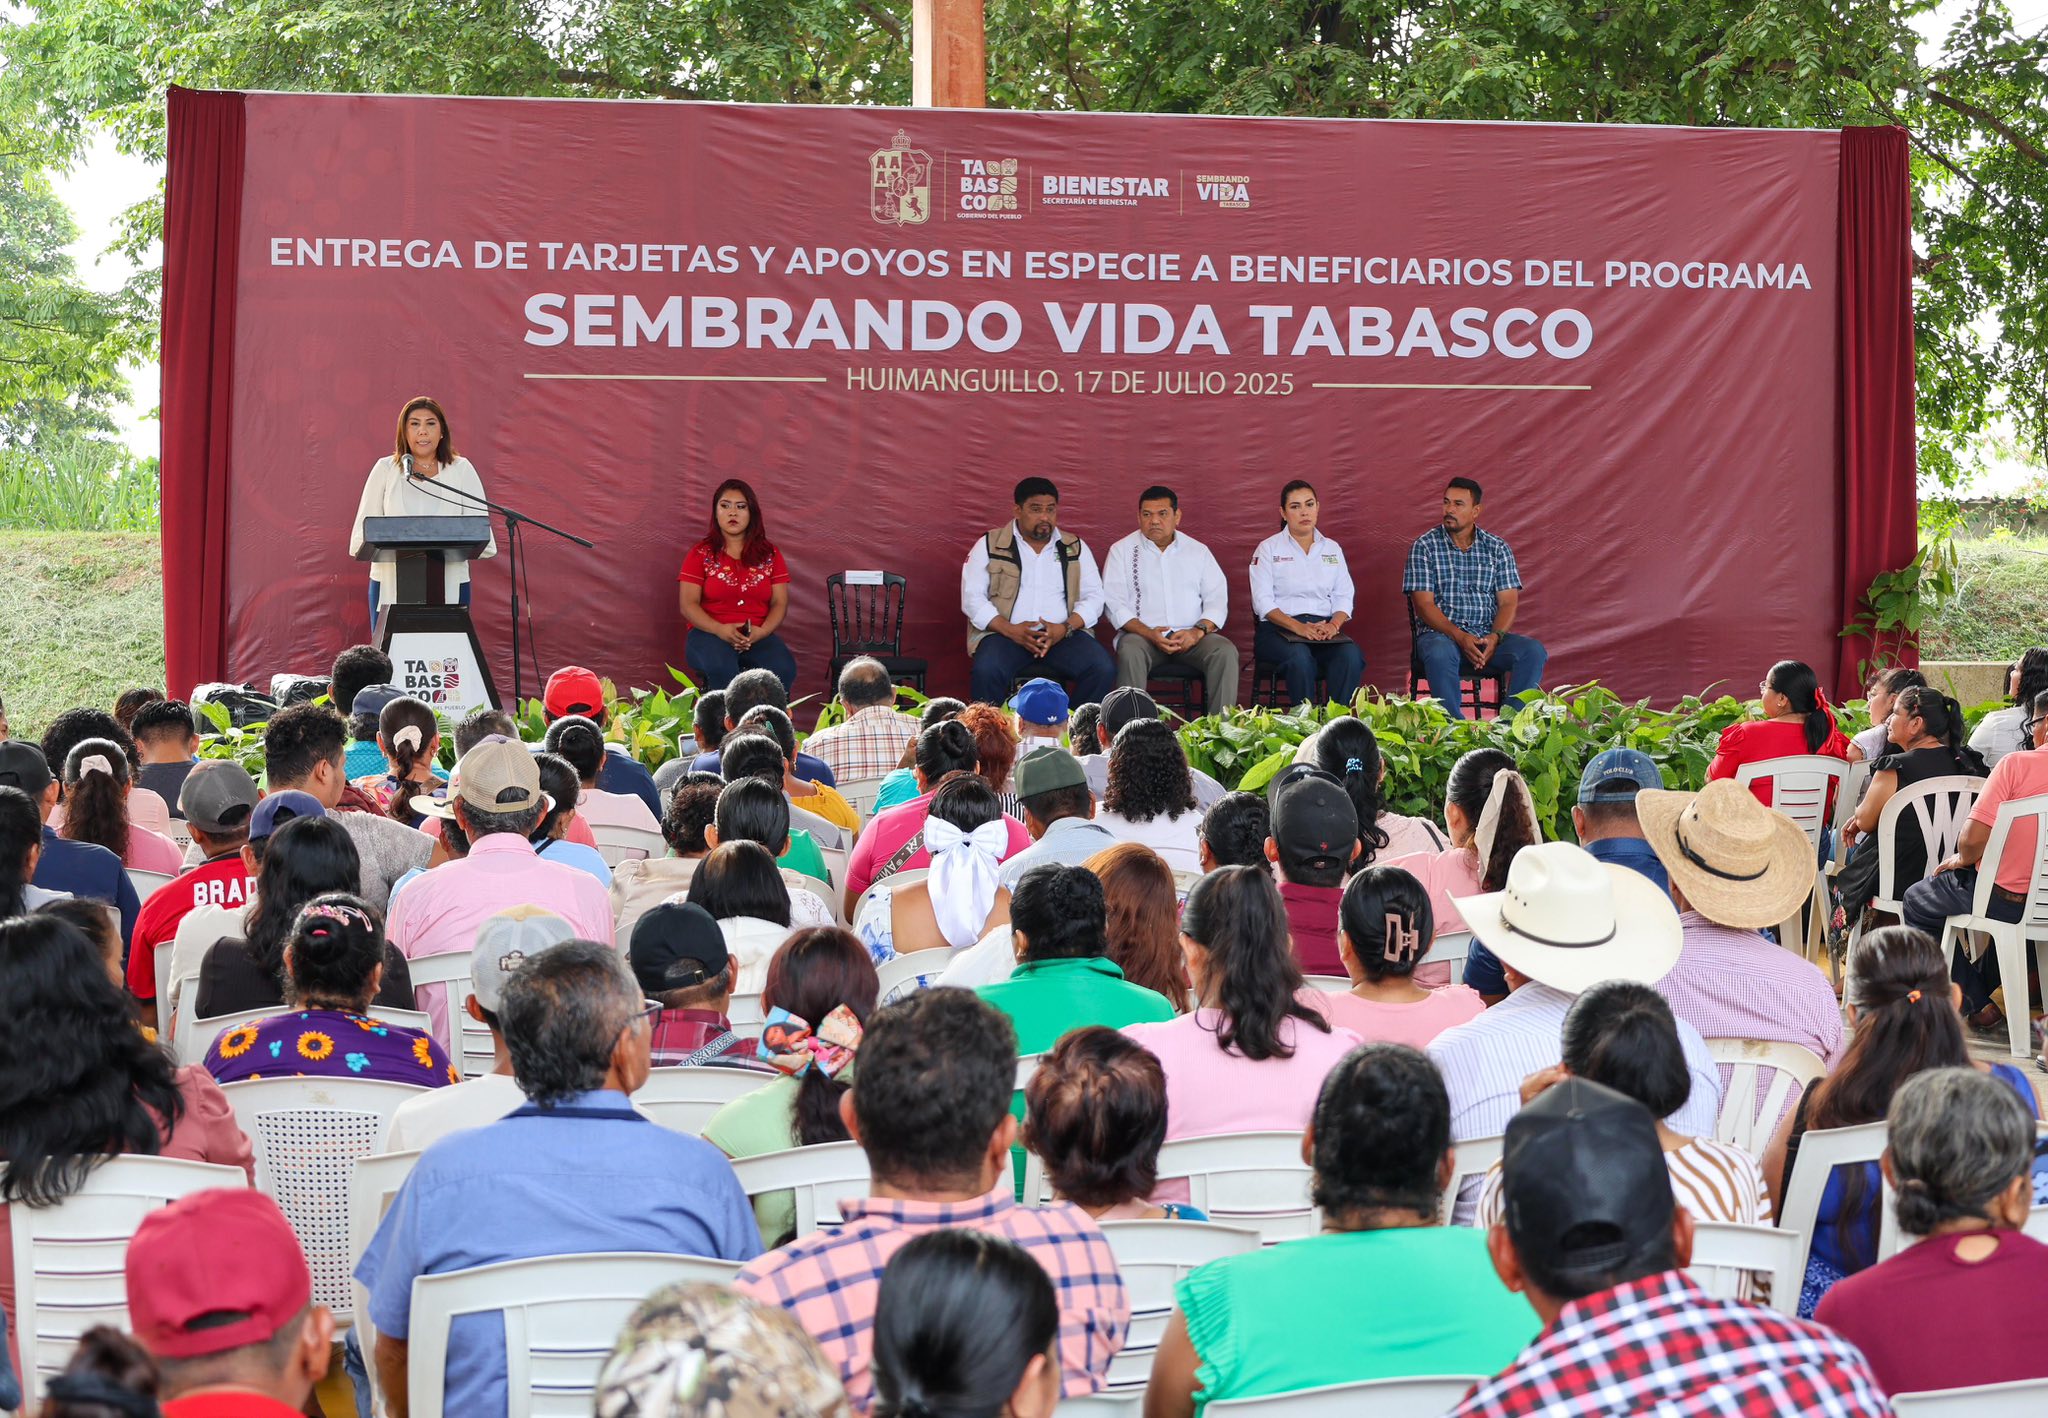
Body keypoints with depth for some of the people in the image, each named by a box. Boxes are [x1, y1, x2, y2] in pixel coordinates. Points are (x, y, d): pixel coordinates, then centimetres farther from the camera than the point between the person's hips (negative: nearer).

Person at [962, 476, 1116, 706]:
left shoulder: (1075, 548, 15)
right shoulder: (989, 546, 7)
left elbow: (1094, 597, 9)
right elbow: (972, 598, 0)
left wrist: (1065, 628, -12)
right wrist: (1011, 630, -15)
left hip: (1063, 635, 2)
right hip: (1005, 633, -2)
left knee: (1103, 669, -25)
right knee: (987, 671, -34)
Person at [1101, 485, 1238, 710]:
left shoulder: (1198, 551, 15)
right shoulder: (1122, 550, 10)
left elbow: (1217, 599, 9)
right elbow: (1114, 603, 1)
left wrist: (1198, 631, -13)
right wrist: (1149, 633, -16)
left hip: (1191, 636, 2)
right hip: (1142, 634, -2)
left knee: (1226, 652, -27)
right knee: (1130, 652, -36)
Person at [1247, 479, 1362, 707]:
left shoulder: (1332, 549, 19)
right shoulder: (1268, 549, 7)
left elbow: (1344, 598, 12)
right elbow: (1263, 602, -4)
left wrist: (1334, 624, -11)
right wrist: (1299, 627, -19)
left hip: (1324, 628, 3)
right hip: (1278, 629, -3)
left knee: (1351, 655, -31)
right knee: (1300, 657, -38)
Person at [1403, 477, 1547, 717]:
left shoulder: (1497, 548, 11)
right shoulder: (1424, 546, 3)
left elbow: (1508, 602, 5)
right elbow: (1424, 605, -5)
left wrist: (1495, 637, -16)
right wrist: (1460, 637, -19)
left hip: (1489, 637, 3)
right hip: (1440, 634, -3)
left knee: (1534, 651, -24)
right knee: (1439, 655, -39)